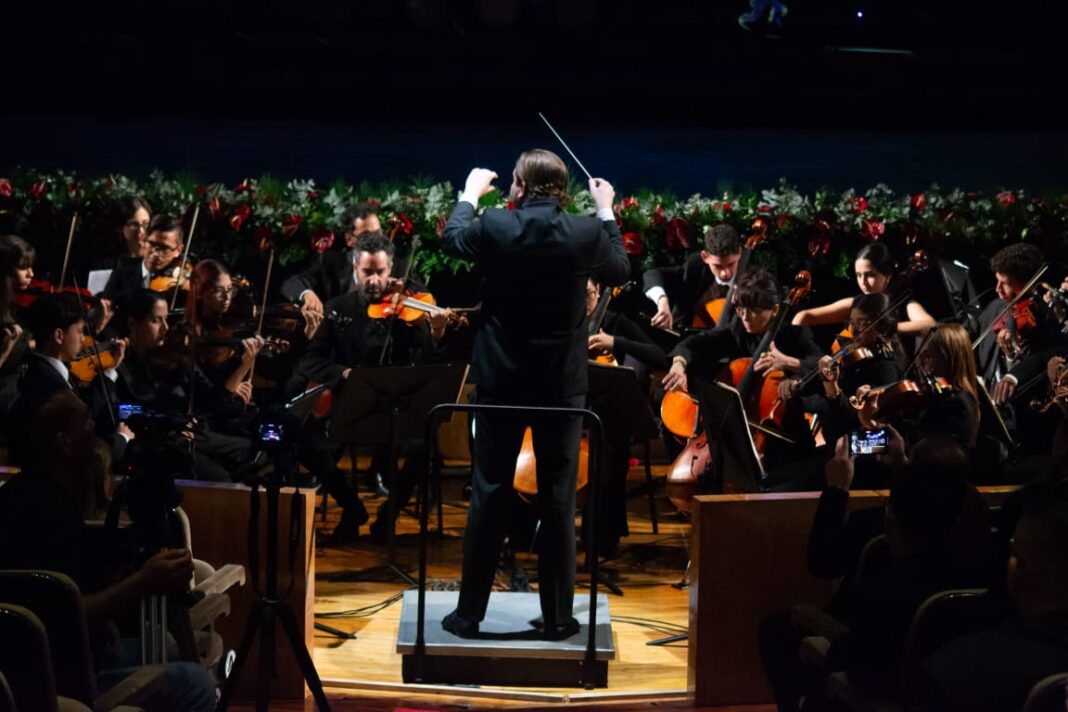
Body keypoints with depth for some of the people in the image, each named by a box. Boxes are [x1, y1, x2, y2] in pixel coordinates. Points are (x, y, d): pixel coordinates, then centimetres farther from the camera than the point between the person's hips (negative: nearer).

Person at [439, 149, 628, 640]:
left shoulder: (494, 226, -10)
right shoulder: (586, 232, -9)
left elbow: (451, 237, 12)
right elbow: (620, 272, 11)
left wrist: (470, 193, 28)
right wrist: (606, 212, 22)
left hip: (500, 379, 0)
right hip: (562, 383, 0)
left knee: (488, 495, 7)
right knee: (558, 500, 7)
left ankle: (469, 613, 12)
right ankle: (557, 617, 12)